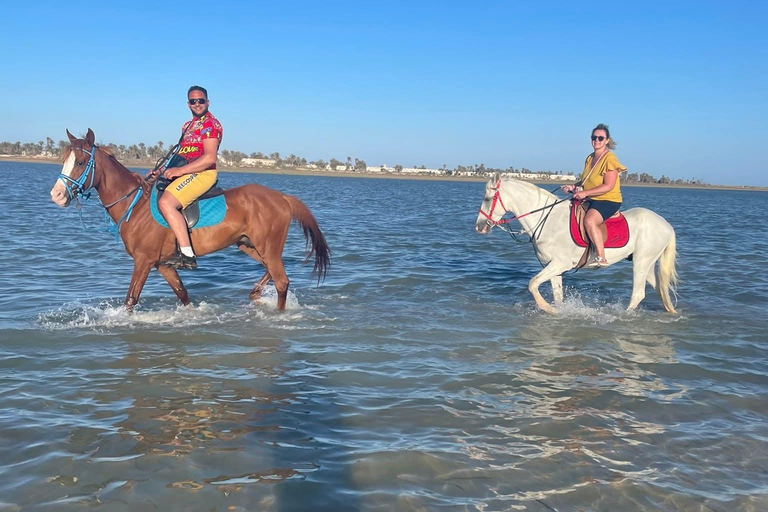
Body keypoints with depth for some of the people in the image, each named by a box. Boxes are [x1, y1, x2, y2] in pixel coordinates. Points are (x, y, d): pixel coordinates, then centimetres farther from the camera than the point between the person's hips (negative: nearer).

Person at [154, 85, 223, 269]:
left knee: (166, 202, -29)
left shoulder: (211, 124, -9)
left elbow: (210, 158, -20)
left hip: (202, 173, -11)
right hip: (186, 172, 11)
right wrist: (166, 170, 9)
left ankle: (187, 255, -32)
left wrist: (180, 170, -22)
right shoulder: (188, 125, 22)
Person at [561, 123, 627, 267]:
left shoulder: (610, 159, -13)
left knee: (589, 220, -34)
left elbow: (608, 186, -21)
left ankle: (601, 258, -33)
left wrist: (585, 193, -24)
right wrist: (573, 187, 3)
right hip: (590, 200, 10)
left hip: (608, 201, -9)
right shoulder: (589, 158, 13)